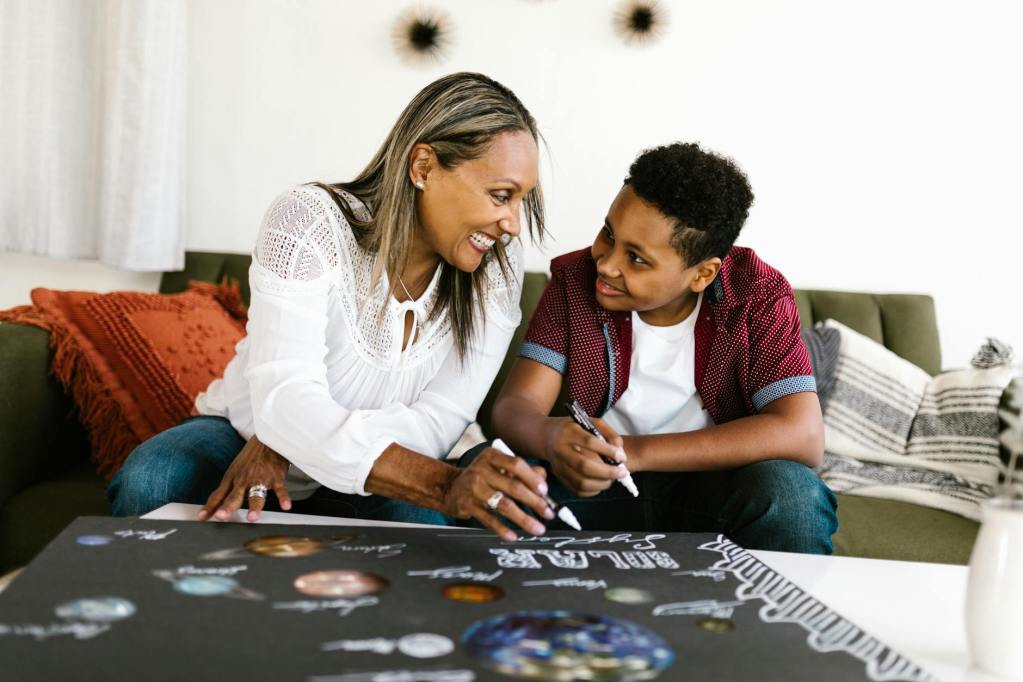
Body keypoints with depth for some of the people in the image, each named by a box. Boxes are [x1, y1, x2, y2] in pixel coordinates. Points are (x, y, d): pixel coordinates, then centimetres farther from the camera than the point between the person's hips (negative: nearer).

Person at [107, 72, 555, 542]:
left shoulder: (496, 266, -12)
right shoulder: (310, 222, -23)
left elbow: (438, 423, -18)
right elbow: (283, 398, -35)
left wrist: (285, 442, -32)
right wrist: (444, 485, -49)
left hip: (360, 484, 2)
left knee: (420, 523, -30)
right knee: (145, 486, -31)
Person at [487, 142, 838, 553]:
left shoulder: (757, 299, -12)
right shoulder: (575, 280, -7)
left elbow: (802, 437, -24)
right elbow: (514, 406, -13)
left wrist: (635, 452, -30)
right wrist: (552, 439, -40)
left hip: (713, 489, -1)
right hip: (599, 489, 2)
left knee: (788, 490, -33)